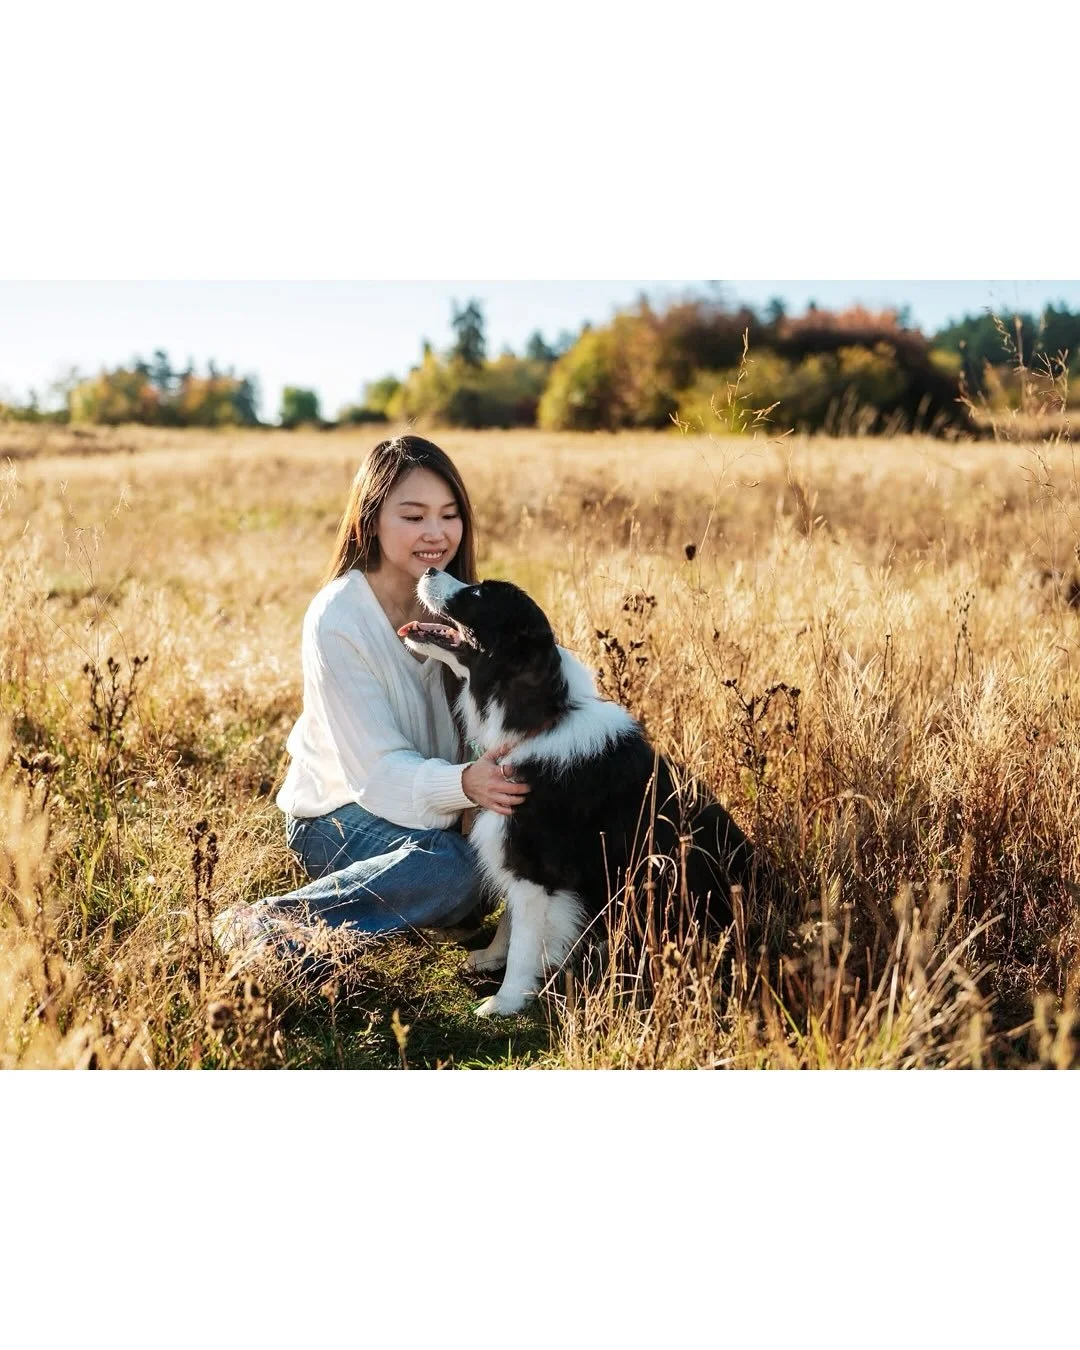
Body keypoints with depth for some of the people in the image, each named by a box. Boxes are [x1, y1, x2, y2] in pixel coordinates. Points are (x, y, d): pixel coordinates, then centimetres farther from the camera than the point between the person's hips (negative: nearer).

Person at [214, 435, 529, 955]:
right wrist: (464, 784, -41)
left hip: (437, 808, 7)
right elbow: (378, 768, -22)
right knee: (450, 869, -33)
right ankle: (265, 925, -24)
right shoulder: (337, 618, -19)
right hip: (339, 809, -7)